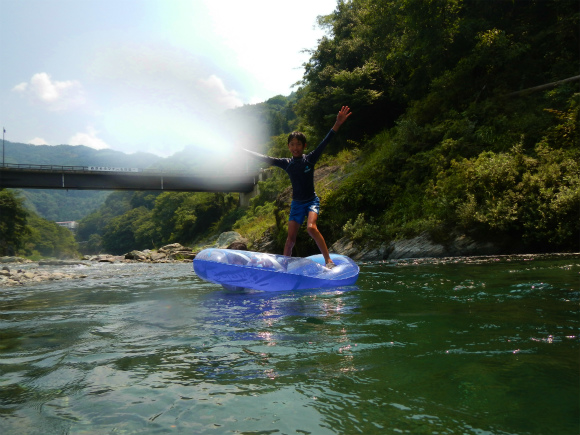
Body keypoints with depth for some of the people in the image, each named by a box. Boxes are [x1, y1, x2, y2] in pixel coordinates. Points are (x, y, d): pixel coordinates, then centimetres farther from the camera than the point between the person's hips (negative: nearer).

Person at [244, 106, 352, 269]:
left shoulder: (310, 159, -6)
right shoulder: (286, 163, 2)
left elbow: (324, 143, -15)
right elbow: (266, 159, 6)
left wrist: (337, 124, -25)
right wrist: (245, 151, 6)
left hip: (311, 201, -3)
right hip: (296, 203, 4)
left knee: (311, 227, -27)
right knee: (290, 238, 2)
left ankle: (328, 260, -22)